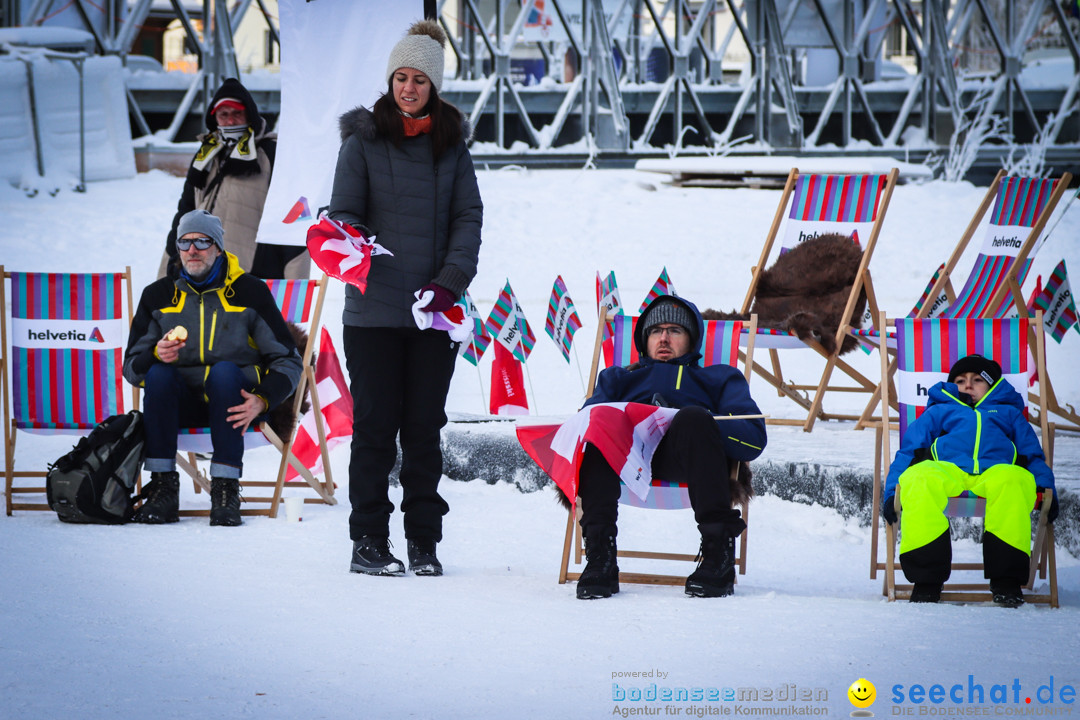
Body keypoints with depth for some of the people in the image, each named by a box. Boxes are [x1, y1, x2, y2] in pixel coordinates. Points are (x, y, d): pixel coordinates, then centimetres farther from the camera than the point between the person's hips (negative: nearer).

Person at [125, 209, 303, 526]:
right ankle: (163, 486, -29)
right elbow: (132, 367, 4)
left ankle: (225, 488, -34)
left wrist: (262, 401, -21)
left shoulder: (250, 292, -1)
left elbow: (288, 361, -2)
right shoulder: (159, 295, 6)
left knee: (224, 371, -34)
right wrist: (156, 355, -20)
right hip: (182, 403, 2)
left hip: (234, 399, -2)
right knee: (159, 373, -29)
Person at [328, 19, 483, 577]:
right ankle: (368, 541, 5)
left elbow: (469, 216, 7)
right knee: (376, 425, -1)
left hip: (434, 312, 2)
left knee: (425, 427, 4)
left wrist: (450, 281, -7)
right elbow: (344, 212, 2)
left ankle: (423, 541, 10)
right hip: (374, 308, -2)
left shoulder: (451, 144, 10)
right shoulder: (363, 142, 3)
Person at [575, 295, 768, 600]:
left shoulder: (719, 378, 36)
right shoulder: (619, 378, 42)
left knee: (692, 417, -37)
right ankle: (599, 555, -41)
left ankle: (718, 552, -40)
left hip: (687, 454, -1)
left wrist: (685, 421, -5)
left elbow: (753, 438, 14)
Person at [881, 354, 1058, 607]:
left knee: (1011, 480, -39)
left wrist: (1044, 486, 4)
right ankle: (926, 580, -38)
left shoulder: (1009, 414, 39)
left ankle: (1006, 578, -38)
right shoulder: (938, 412, 38)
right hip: (946, 470, 0)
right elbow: (908, 451, 25)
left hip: (997, 470, 0)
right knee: (919, 477, -38)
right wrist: (892, 491, 5)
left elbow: (1033, 454, 27)